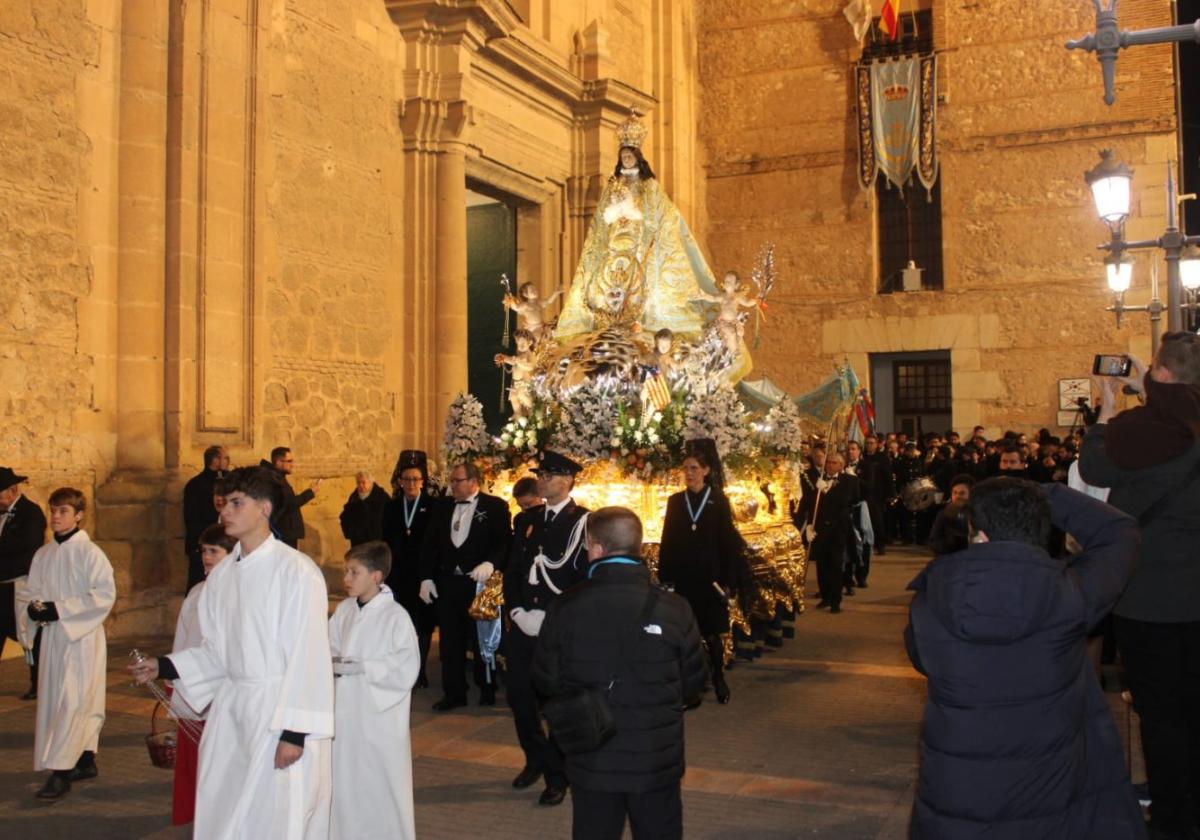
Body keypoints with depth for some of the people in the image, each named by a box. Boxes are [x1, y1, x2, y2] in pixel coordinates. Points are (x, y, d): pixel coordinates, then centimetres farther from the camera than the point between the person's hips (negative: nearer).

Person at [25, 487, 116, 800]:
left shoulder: (89, 552, -10)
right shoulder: (43, 555, 8)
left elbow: (105, 595, -15)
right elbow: (33, 592, 15)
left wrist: (60, 608, -18)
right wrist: (35, 608, -8)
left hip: (82, 636, -7)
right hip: (52, 635, 7)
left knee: (73, 701, -9)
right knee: (53, 699, 12)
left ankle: (60, 772, -7)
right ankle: (86, 761, 24)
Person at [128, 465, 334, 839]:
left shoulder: (296, 570, -14)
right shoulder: (222, 574, 7)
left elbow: (308, 655, -16)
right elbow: (216, 651, 14)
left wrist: (294, 731, -17)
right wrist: (164, 666, 0)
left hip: (278, 710, -7)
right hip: (229, 708, 7)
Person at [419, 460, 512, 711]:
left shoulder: (495, 506, -4)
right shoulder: (443, 507, 10)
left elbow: (505, 541, -12)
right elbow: (429, 544, 10)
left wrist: (490, 563, -28)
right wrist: (427, 577, 2)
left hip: (479, 583, -4)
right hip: (447, 583, 4)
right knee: (450, 641, 8)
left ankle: (487, 691, 25)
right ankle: (454, 693, 20)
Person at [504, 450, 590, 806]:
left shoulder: (582, 521, -7)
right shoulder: (526, 519, 13)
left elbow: (583, 578, -12)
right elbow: (513, 569, 15)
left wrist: (548, 618, -15)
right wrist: (517, 611, 0)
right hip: (522, 626, 6)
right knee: (519, 696, 11)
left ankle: (557, 776, 17)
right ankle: (535, 760, 33)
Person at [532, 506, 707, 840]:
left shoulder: (564, 609, -12)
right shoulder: (674, 609, -13)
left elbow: (546, 682, -1)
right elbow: (693, 686, -2)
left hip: (591, 761, 0)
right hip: (657, 761, 0)